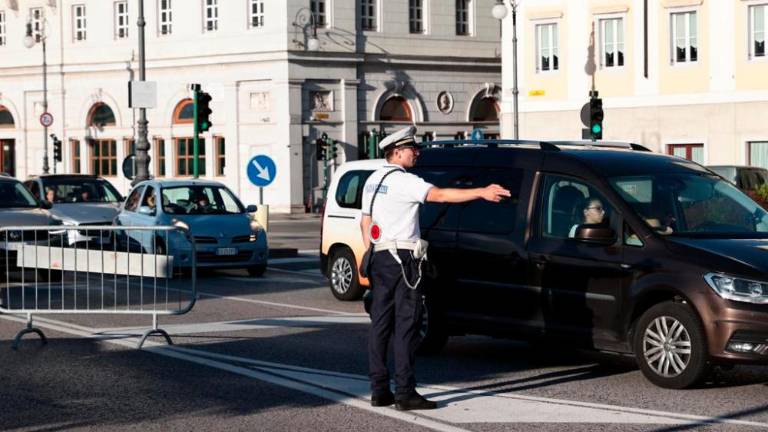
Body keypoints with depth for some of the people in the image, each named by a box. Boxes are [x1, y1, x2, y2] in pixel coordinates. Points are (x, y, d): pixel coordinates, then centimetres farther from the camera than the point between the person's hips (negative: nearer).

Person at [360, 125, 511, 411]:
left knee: (380, 324, 8)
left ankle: (379, 390, 10)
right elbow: (439, 195, -24)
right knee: (405, 325, -8)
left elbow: (365, 221, 19)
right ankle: (405, 393, -9)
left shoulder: (373, 180, 16)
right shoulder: (401, 180, -12)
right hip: (401, 258, -9)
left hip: (379, 258, 9)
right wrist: (481, 192, -27)